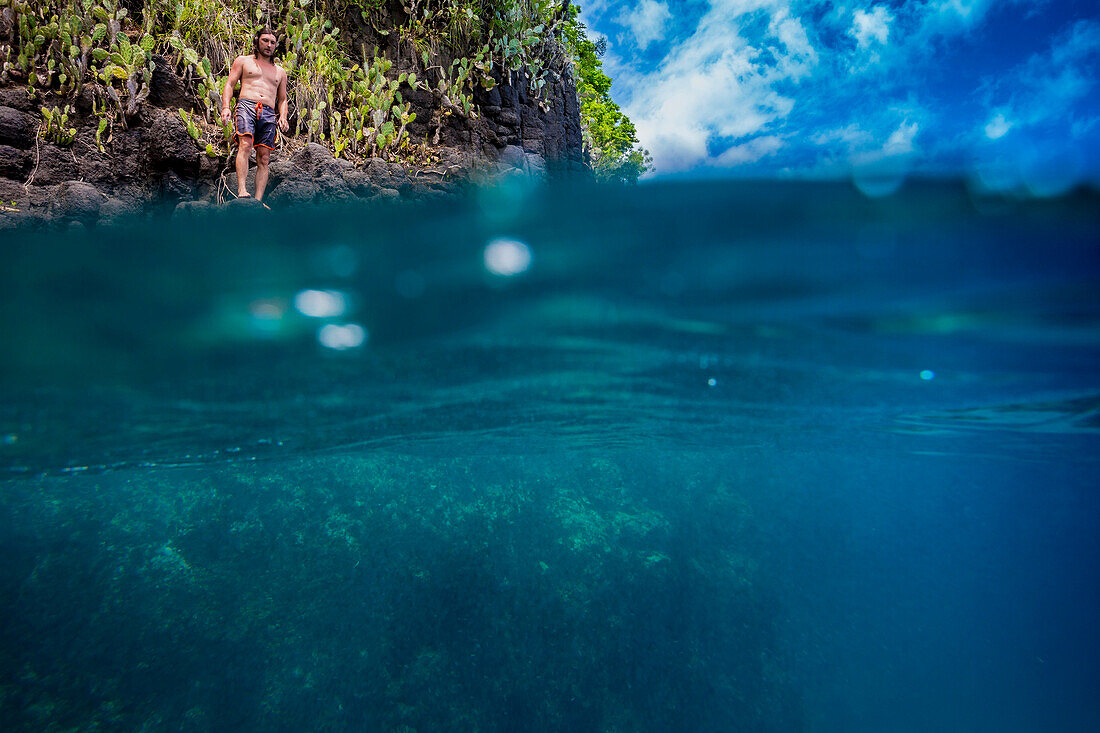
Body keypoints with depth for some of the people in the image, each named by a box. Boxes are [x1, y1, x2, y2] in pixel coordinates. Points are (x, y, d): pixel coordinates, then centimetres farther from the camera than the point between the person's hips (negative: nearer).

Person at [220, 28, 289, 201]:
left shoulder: (280, 71, 28)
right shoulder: (243, 61, 19)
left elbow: (282, 99, 27)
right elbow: (229, 84, 11)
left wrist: (283, 117, 6)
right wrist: (225, 107, -7)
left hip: (269, 115, 3)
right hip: (246, 106, -3)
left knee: (264, 158, -9)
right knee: (245, 145, -27)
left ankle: (258, 200, -14)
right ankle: (241, 190, -38)